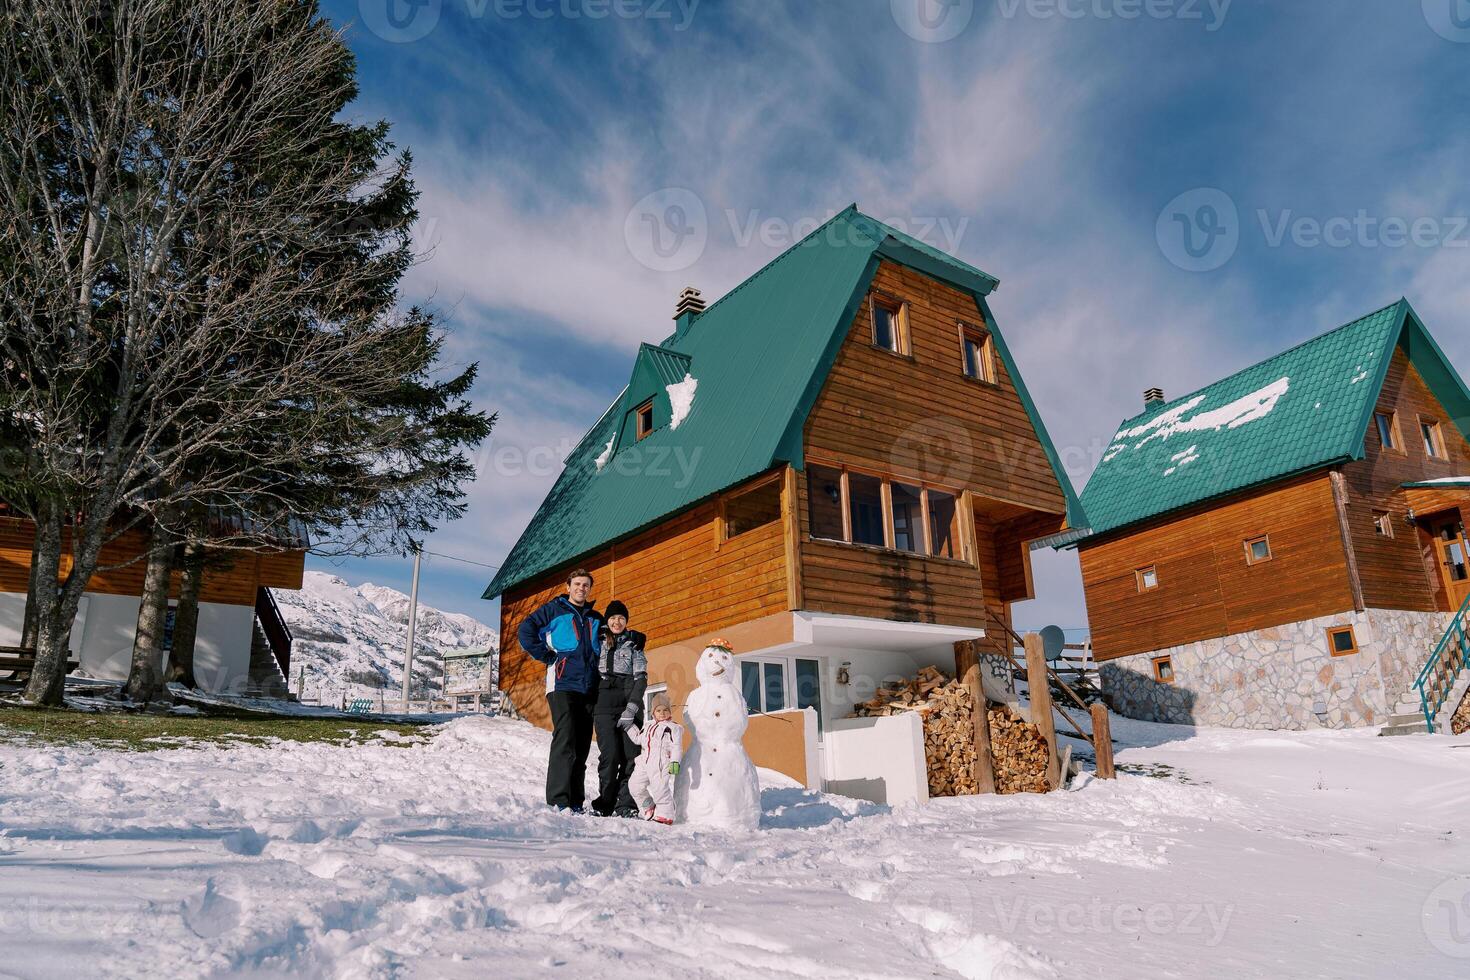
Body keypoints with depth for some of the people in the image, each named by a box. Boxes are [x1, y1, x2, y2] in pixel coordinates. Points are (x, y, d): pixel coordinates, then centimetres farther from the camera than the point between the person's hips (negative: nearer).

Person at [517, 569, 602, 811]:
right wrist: (547, 656, -7)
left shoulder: (595, 619, 20)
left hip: (589, 689, 5)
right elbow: (525, 631, -3)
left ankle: (576, 802, 12)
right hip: (562, 685, -5)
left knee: (581, 747, 6)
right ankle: (558, 801, -12)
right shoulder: (554, 610, 5)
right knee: (564, 742, -14)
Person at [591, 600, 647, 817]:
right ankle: (605, 805, -2)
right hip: (604, 705, 0)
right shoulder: (598, 642, 13)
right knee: (610, 755, -11)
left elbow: (641, 678, 1)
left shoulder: (634, 643, 8)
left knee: (631, 756, -7)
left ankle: (626, 805, -2)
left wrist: (631, 707, -11)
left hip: (630, 705, 0)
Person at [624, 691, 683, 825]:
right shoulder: (650, 727, 25)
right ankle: (649, 808, 20)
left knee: (659, 788, -13)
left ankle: (665, 815, -2)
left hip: (661, 764, -8)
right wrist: (629, 726, 31)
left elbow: (676, 747, -9)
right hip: (645, 763, 8)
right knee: (635, 785, 6)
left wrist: (675, 762, -22)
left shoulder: (673, 728, 0)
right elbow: (639, 739, 36)